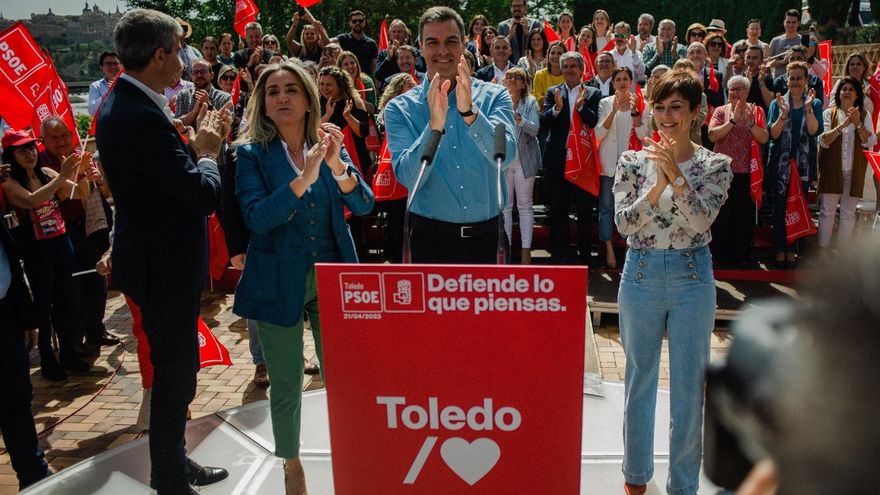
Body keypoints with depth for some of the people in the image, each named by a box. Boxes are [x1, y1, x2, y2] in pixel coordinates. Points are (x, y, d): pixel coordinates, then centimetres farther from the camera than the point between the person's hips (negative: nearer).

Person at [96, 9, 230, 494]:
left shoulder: (124, 105, 6)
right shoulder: (140, 116, -26)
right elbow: (204, 193, -26)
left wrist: (196, 145, 2)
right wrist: (206, 152, -8)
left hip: (162, 259, 11)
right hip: (165, 268, -11)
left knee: (176, 371, 23)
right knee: (174, 375, 5)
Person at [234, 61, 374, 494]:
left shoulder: (328, 144, 4)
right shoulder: (252, 154, -5)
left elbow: (363, 205, -4)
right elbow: (256, 217, -19)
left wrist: (337, 166, -21)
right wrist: (305, 177, -28)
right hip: (280, 283, -2)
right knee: (286, 384, 9)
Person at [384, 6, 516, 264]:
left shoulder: (494, 97, -1)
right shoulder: (400, 108, -3)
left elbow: (504, 156, -17)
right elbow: (408, 177, -15)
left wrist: (469, 112, -31)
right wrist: (434, 125, -28)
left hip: (487, 235, 1)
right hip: (431, 237, -1)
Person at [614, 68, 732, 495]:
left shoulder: (715, 165, -1)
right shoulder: (634, 161, 0)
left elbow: (702, 220, -16)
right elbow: (623, 222, -10)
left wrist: (675, 174, -24)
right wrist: (658, 185, -22)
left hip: (692, 279, -1)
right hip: (641, 274, 1)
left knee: (689, 384, 6)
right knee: (639, 377, 13)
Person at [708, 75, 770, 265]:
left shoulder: (756, 111, 4)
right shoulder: (721, 111, 3)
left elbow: (764, 138, -7)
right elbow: (712, 135, -12)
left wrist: (750, 122, -22)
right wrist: (733, 120, -21)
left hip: (747, 173, 1)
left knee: (745, 214, 6)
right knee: (721, 214, 6)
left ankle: (741, 255, 20)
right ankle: (720, 254, 19)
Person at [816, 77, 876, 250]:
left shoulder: (865, 115, 7)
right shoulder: (829, 113, 3)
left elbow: (870, 142, -4)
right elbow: (823, 140, -10)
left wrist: (858, 124, -17)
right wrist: (843, 124, -20)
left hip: (854, 171, 2)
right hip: (831, 170, -2)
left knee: (849, 213, 6)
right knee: (827, 211, 0)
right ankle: (823, 249, 7)